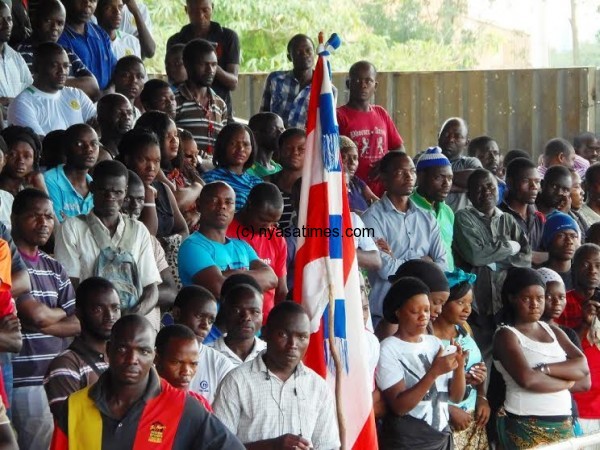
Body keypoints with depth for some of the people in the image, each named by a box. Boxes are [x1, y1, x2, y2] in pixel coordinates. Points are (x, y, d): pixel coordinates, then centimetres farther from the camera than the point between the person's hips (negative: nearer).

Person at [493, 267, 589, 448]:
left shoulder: (553, 331, 14)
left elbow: (583, 367, 1)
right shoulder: (506, 335, -5)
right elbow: (527, 379, -20)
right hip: (526, 427, -6)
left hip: (564, 424, 6)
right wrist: (566, 381, -6)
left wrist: (545, 369, -14)